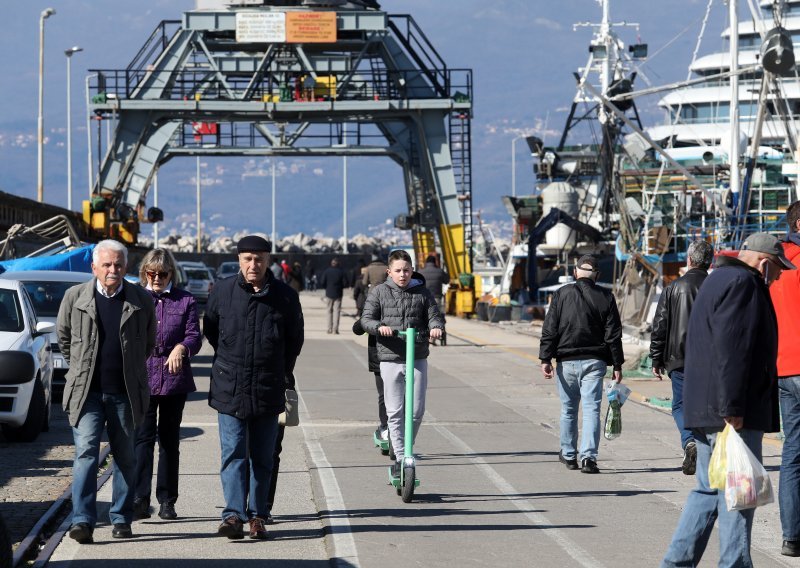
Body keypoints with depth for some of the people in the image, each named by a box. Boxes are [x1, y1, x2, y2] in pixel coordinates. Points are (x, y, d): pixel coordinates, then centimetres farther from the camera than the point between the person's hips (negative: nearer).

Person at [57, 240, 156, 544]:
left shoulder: (141, 300, 2)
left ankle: (121, 519, 17)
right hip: (87, 391, -1)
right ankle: (82, 520, -14)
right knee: (86, 452, -10)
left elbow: (148, 342, 16)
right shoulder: (75, 297, 1)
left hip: (125, 392, 1)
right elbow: (63, 336, 16)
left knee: (125, 456, 8)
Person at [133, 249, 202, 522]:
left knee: (169, 439, 7)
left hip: (174, 380, 1)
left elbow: (194, 336, 0)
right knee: (142, 438, -9)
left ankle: (167, 501, 12)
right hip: (141, 379, -1)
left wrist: (182, 348, -22)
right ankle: (140, 499, -13)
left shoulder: (186, 301, 8)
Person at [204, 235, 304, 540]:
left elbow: (294, 339, 13)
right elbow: (210, 329, 15)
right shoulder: (222, 291, 0)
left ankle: (257, 515, 14)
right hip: (229, 388, -1)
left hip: (268, 390, 1)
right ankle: (234, 515, -14)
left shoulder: (285, 296, 0)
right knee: (233, 454, -8)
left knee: (262, 457, 7)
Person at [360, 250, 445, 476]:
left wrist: (436, 327, -16)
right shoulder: (379, 292, 3)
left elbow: (434, 316, 8)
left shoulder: (422, 293, 7)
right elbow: (366, 319, -1)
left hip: (418, 359, 1)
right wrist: (379, 326, -23)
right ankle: (400, 458, 5)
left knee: (416, 411, 1)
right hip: (390, 358, -1)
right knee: (395, 412, -1)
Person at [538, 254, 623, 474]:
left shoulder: (562, 294, 0)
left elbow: (549, 330, -4)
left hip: (567, 362, 0)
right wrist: (617, 365, 5)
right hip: (594, 362, 0)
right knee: (592, 409, -3)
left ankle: (569, 455, 26)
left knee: (568, 410, 14)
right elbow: (614, 334, 2)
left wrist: (546, 359, -2)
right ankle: (588, 457, -15)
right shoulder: (605, 297, 2)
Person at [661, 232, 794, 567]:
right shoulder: (742, 284, -12)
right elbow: (731, 349, -21)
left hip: (705, 411, 10)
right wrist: (732, 408, -24)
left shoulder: (719, 280, 22)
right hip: (729, 413, -10)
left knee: (709, 489, 15)